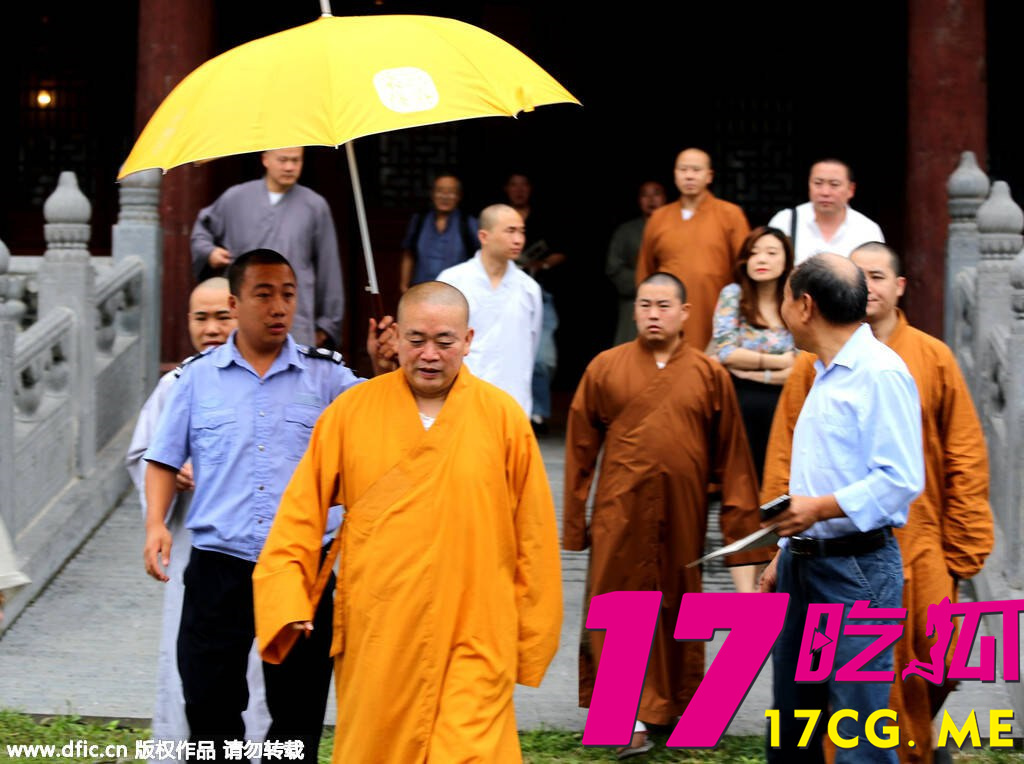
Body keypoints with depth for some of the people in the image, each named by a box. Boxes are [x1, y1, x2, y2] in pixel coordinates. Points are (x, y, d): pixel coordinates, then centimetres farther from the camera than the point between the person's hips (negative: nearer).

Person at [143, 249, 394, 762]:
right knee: (209, 707, 4)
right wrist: (155, 523, -5)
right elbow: (164, 460, 10)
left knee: (299, 710, 7)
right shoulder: (198, 377, 6)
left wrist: (383, 369, -20)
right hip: (219, 566, 0)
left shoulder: (325, 374, 4)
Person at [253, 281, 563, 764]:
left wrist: (531, 641, 6)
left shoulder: (503, 417, 0)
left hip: (472, 647, -2)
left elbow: (533, 538, 4)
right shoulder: (350, 413, 2)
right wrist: (286, 606, -9)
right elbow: (301, 515, 3)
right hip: (373, 642, 2)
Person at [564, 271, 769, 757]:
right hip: (619, 516, -1)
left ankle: (674, 707, 26)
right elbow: (581, 449, 5)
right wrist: (573, 522, 3)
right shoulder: (605, 368, 4)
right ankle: (630, 717, -2)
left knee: (678, 611, 11)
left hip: (682, 517, 1)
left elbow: (731, 456, 4)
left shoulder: (710, 375, 4)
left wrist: (742, 526, 1)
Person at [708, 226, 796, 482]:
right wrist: (779, 362, -6)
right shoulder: (733, 294, 5)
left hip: (779, 405, 1)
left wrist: (752, 372, -10)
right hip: (737, 403, -1)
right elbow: (724, 353, -6)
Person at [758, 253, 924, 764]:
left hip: (857, 569, -10)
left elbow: (900, 479, -20)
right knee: (791, 719, 13)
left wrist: (821, 508, -27)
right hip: (805, 563, 10)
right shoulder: (825, 375, 18)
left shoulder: (881, 373, -12)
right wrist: (784, 555, 21)